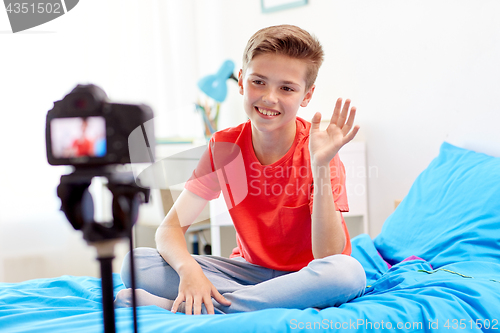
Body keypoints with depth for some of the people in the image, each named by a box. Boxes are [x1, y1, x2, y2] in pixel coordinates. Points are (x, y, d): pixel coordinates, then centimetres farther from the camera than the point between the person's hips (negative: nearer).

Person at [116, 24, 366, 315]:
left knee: (349, 272, -39)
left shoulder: (316, 150, -17)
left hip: (303, 278, -2)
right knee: (138, 263, -15)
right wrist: (189, 269, -31)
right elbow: (170, 229, -9)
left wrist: (321, 166, -34)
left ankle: (179, 307, -30)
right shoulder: (224, 148, -7)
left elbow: (329, 257, -26)